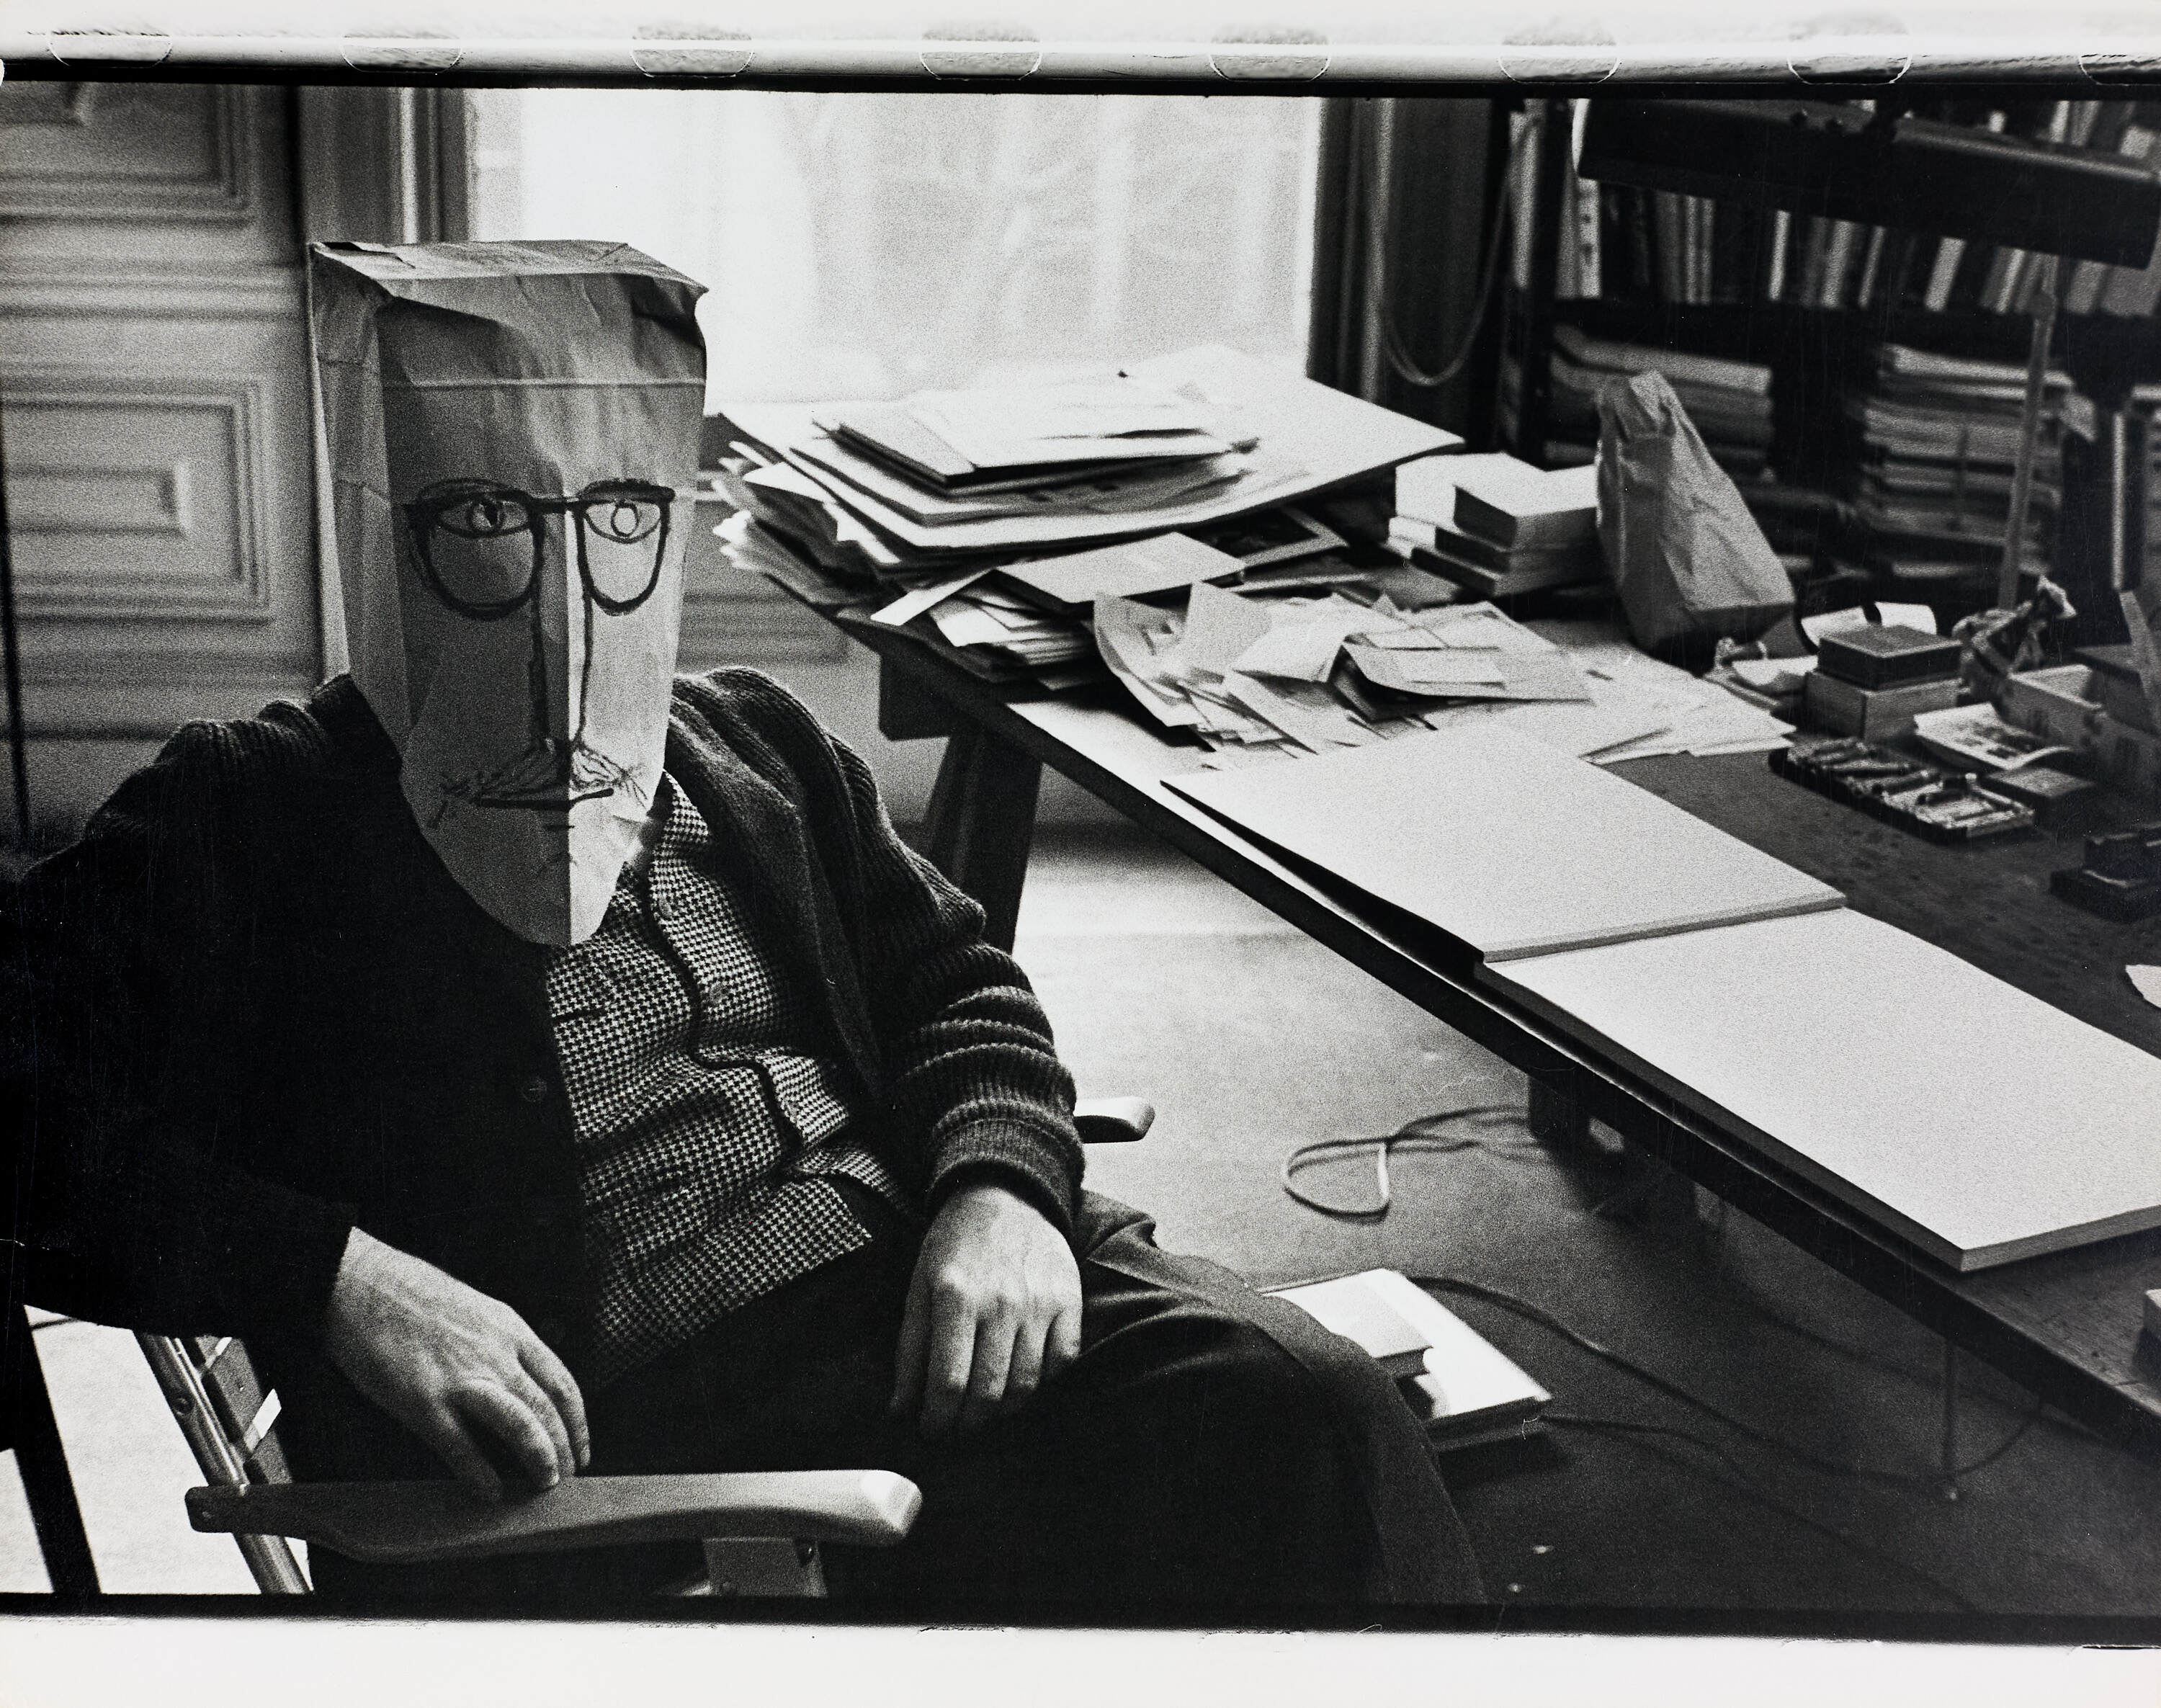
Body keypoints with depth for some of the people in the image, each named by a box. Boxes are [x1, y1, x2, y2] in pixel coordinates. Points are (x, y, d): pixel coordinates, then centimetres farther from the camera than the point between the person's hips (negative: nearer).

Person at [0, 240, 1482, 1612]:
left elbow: (956, 987, 25)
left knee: (1298, 1401, -21)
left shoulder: (759, 754, 24)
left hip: (934, 1312, 6)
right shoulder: (243, 824, 6)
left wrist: (1000, 1185, 2)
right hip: (596, 1427, -6)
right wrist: (332, 1273, -19)